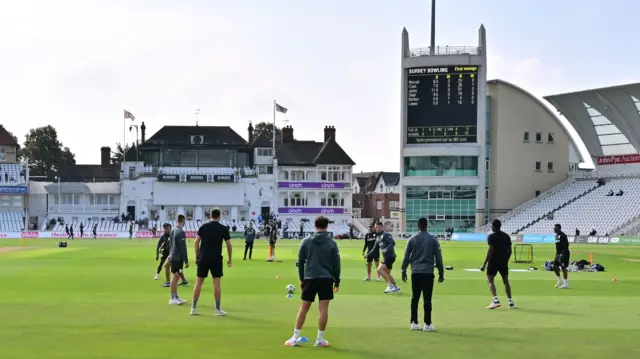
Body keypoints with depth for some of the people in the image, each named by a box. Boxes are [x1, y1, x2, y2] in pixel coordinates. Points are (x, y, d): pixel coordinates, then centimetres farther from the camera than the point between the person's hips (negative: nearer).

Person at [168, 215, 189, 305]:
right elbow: (183, 248, -18)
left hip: (172, 257, 9)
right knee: (175, 277, -5)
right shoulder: (181, 232, -17)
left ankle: (176, 297, 21)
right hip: (178, 258, -9)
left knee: (175, 277, 14)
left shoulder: (172, 231, 10)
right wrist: (186, 261, -15)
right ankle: (173, 298, -2)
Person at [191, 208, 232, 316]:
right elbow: (229, 245, 0)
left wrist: (197, 256, 9)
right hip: (216, 258, -2)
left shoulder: (203, 227, 4)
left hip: (203, 258, 2)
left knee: (198, 282, 7)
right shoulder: (223, 228, 0)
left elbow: (196, 242, 1)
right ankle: (218, 309, 1)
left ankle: (193, 308, 10)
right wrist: (229, 258, 11)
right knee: (217, 283, 0)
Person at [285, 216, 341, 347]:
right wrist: (337, 281, 9)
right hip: (326, 279, -1)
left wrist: (302, 278, 14)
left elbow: (300, 261, 5)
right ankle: (320, 339, 4)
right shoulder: (332, 243, 0)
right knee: (323, 309, 2)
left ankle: (295, 338, 11)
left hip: (310, 278, 1)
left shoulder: (306, 241, 2)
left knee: (303, 309, 9)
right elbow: (336, 263, 0)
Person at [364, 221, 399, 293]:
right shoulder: (378, 237, 16)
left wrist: (386, 250, -32)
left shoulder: (386, 235, -11)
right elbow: (375, 249, 22)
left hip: (390, 256, -10)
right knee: (387, 274, 16)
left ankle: (390, 285, -11)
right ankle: (396, 288, 29)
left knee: (379, 269, -17)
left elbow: (393, 243, -22)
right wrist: (368, 255, 13)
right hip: (386, 257, 10)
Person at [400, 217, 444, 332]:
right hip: (428, 272, -1)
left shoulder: (412, 239, 3)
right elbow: (438, 257, 3)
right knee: (427, 299, -2)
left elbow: (406, 256, 3)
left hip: (415, 272, 2)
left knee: (415, 298, 10)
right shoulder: (433, 239, 2)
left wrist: (403, 271, 12)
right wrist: (441, 272, 10)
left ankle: (414, 323, 11)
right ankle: (427, 324, -3)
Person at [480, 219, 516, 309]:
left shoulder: (491, 237, -9)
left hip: (493, 261, -5)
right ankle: (511, 302, 12)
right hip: (503, 262, 5)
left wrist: (484, 264, -16)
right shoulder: (506, 236, 8)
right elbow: (509, 250, 8)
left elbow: (490, 250, -16)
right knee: (506, 281, 14)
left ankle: (496, 300, -18)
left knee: (490, 281, -1)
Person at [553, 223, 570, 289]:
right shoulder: (557, 235, 15)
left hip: (563, 254, -9)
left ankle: (566, 284, -1)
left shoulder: (563, 235, -14)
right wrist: (557, 253, 19)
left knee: (563, 268, -7)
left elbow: (566, 245, -20)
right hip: (558, 254, 9)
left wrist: (563, 253, -24)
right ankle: (560, 281, 23)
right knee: (555, 267, 9)